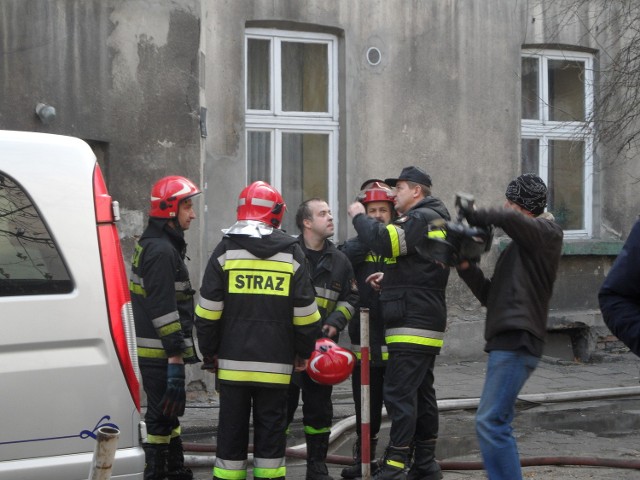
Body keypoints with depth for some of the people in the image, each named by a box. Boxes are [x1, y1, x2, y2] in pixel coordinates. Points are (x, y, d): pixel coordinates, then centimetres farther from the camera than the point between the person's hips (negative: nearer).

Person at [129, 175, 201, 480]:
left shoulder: (153, 244, 16)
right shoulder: (161, 251, -18)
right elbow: (163, 309, -23)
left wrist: (179, 349, 23)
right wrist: (175, 355, -23)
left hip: (159, 351, 11)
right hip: (159, 353, -11)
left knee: (169, 411, 19)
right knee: (162, 414, -5)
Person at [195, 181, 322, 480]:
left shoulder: (226, 250, 0)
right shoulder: (291, 252, 2)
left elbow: (208, 310, -2)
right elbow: (305, 312, 3)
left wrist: (209, 351, 8)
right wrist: (304, 351, 14)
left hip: (233, 361, 0)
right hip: (276, 363, 0)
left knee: (232, 428, 6)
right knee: (271, 428, 6)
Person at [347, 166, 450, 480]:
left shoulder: (422, 218, -11)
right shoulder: (434, 220, 23)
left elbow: (384, 240, -24)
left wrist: (359, 217, -7)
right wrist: (389, 279, 13)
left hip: (412, 325, -11)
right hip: (427, 324, 11)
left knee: (400, 395, -12)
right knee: (421, 394, 13)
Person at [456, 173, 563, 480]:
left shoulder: (547, 233, -4)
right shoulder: (516, 248, 23)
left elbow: (510, 220, -25)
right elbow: (490, 296, 23)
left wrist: (475, 217, -10)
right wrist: (465, 267, 10)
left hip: (517, 342, -10)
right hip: (506, 340, 10)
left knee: (491, 422, -15)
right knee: (495, 422, 12)